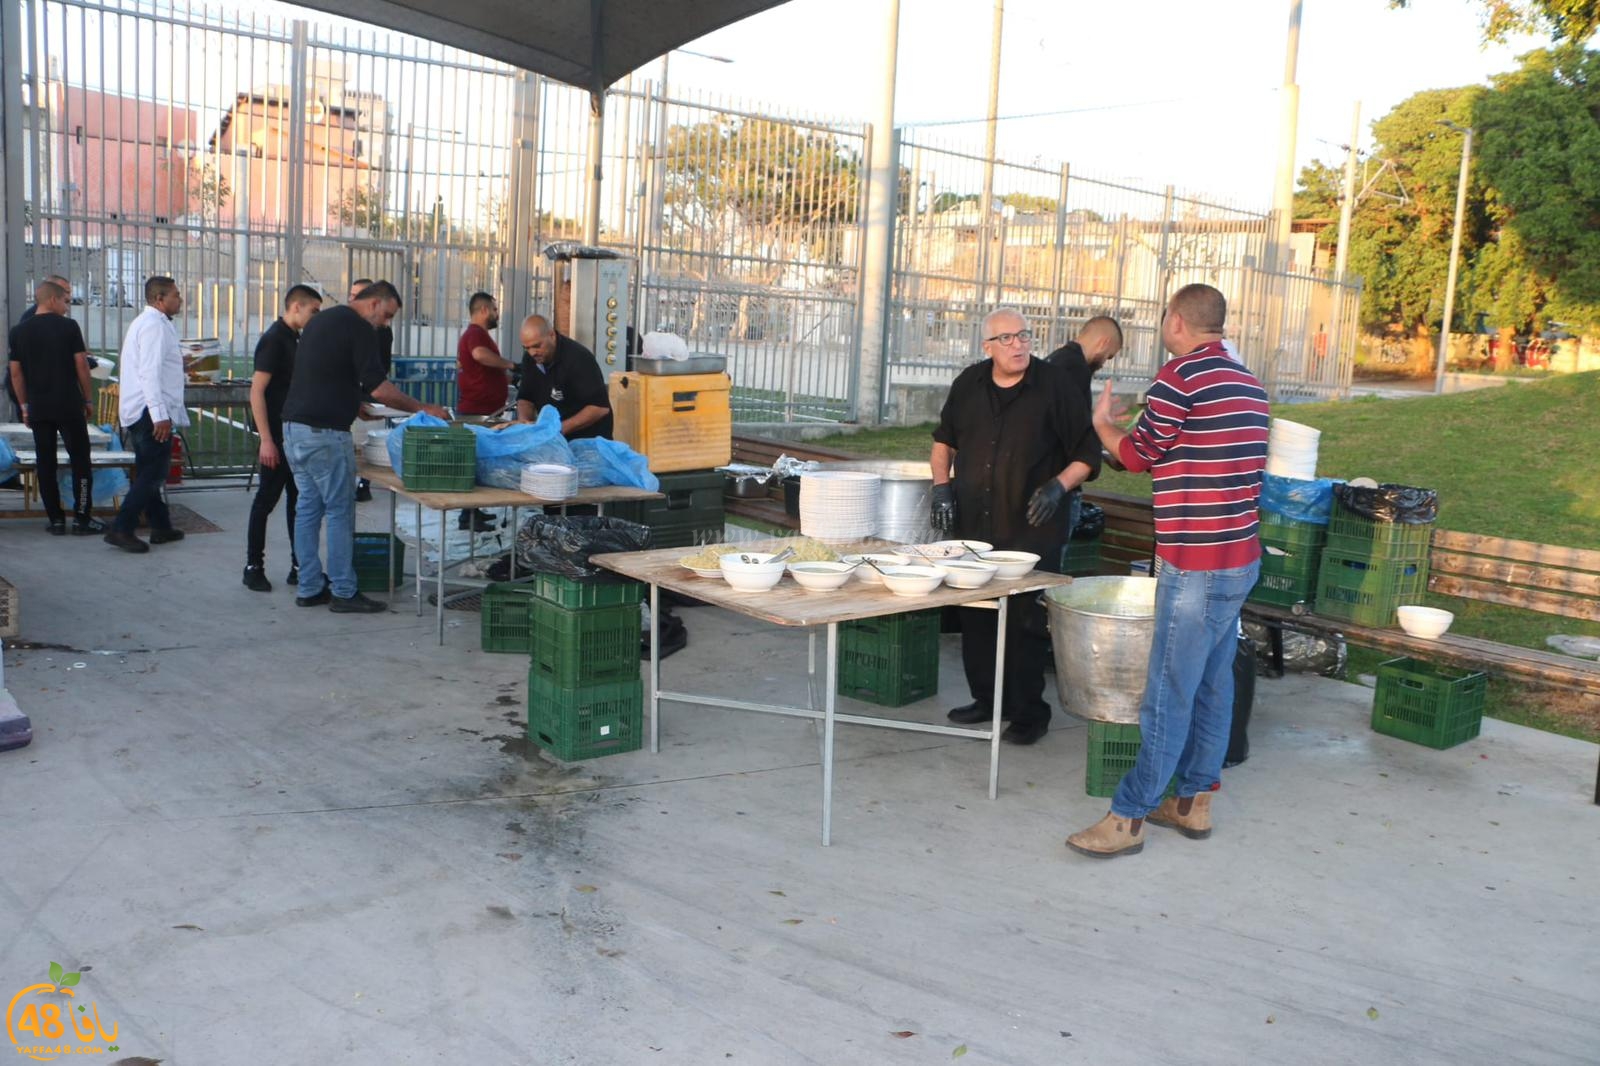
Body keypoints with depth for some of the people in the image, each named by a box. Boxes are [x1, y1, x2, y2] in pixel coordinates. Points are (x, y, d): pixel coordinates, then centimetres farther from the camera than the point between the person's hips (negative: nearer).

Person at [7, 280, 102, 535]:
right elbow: (81, 365, -5)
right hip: (69, 406, -4)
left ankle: (55, 519, 8)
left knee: (46, 464, 7)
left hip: (37, 408, 4)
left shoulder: (19, 332, 6)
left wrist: (24, 406, 15)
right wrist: (87, 399, 4)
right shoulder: (68, 326, -4)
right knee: (80, 460, 3)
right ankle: (82, 518, 2)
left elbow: (15, 373, 8)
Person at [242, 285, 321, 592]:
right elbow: (257, 391, -18)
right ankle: (253, 567, 8)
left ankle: (299, 567, 16)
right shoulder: (273, 339, -14)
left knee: (298, 499, 10)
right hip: (277, 436, -9)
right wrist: (266, 440, -22)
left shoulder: (293, 339, 13)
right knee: (267, 498, -1)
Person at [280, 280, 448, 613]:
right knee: (340, 511, -2)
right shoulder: (359, 328, -9)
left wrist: (356, 406, 29)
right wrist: (421, 408, -6)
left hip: (294, 426, 9)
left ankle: (310, 588, 16)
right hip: (324, 432, -9)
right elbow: (378, 388, -15)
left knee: (308, 508, 12)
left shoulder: (319, 320, 19)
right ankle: (343, 592, 3)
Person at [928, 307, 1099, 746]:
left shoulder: (1055, 387, -5)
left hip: (1031, 530, -5)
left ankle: (1029, 712, 10)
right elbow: (944, 439, 22)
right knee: (975, 617, 11)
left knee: (1025, 621, -3)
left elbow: (1087, 455, -1)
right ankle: (987, 699, 26)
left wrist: (1059, 485, -17)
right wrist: (942, 483, 8)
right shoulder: (969, 384, 7)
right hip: (972, 526, 5)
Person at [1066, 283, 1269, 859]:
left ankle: (1130, 816, 1)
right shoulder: (1249, 383, 13)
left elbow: (1138, 455, -4)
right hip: (1239, 557, 9)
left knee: (1169, 694, -5)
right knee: (1213, 682, 14)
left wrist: (1104, 424, 15)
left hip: (1196, 564, -9)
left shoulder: (1181, 375, -13)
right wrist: (1136, 429, 23)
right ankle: (1193, 801, 24)